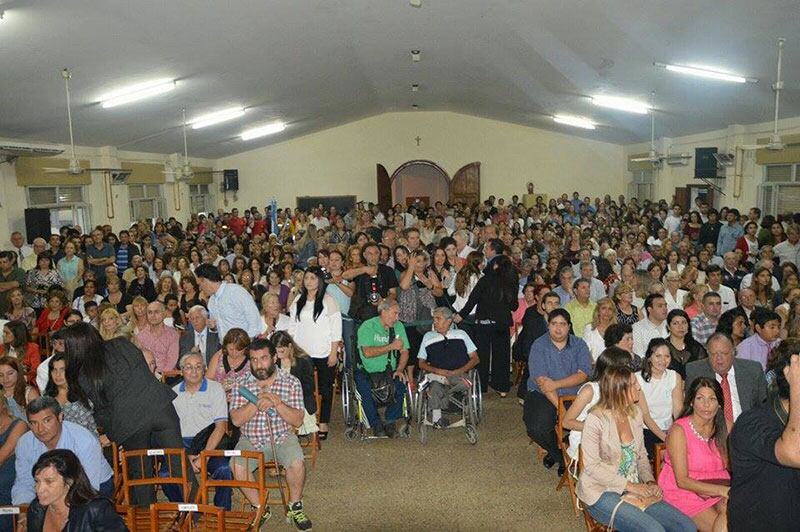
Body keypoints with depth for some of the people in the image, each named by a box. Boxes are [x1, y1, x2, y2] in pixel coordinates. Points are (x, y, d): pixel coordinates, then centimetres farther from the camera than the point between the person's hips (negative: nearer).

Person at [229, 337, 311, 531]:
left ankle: (295, 507, 0)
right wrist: (257, 404, -25)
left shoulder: (291, 382, -4)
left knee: (297, 463, -27)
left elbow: (297, 421, -9)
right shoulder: (242, 384, 0)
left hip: (282, 437, -1)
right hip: (251, 440, 2)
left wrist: (278, 404, -25)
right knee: (237, 466, -24)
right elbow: (236, 420, -10)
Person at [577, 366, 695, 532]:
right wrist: (630, 485, -18)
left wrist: (650, 481, -3)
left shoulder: (635, 414, 6)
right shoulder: (595, 420, -16)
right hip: (602, 493, -7)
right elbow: (593, 466, -18)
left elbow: (641, 455, 14)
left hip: (633, 489, 7)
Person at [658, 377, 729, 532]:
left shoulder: (724, 428, 5)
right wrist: (723, 490, -20)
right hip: (685, 493, -4)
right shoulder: (679, 430, -11)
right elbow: (682, 481, -14)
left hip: (719, 492, 4)